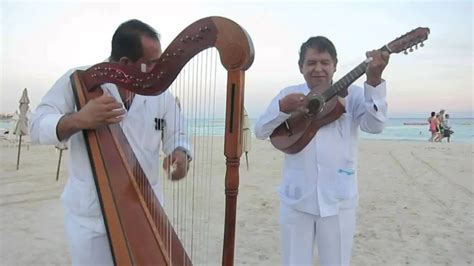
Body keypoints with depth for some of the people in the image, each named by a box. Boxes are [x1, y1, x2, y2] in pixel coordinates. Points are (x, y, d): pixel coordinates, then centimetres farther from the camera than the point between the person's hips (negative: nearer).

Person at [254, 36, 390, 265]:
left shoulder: (352, 94, 1)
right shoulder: (288, 94, 5)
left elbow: (375, 126, -15)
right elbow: (260, 131, -2)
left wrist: (374, 80, -28)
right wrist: (282, 108, -21)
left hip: (338, 199, -1)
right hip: (296, 197, 1)